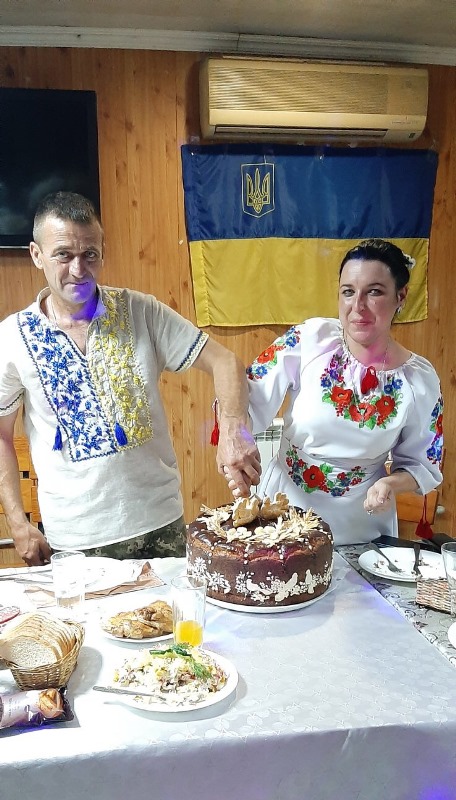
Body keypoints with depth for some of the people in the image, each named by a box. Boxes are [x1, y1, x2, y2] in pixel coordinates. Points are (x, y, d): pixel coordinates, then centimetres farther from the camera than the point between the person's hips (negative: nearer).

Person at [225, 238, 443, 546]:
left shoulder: (421, 379, -10)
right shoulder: (309, 339, -15)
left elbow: (422, 464, 0)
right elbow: (249, 398, -13)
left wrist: (391, 483, -20)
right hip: (283, 511, 0)